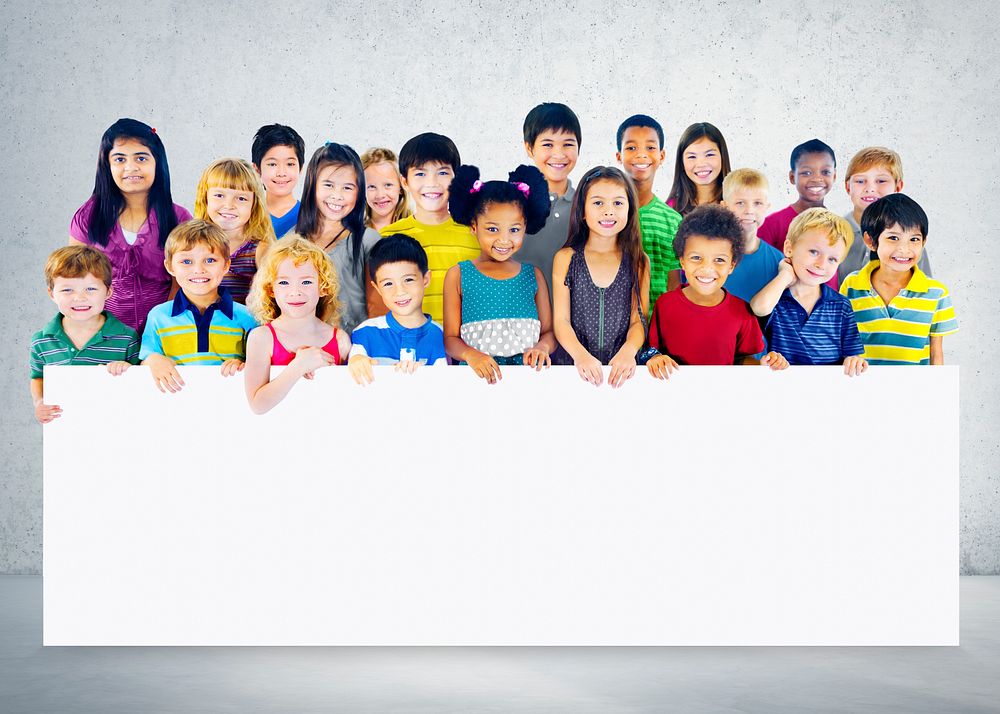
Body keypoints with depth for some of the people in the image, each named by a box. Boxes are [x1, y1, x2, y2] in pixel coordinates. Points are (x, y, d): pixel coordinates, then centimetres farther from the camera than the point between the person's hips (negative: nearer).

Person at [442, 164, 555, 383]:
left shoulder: (533, 275, 14)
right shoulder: (458, 276, 8)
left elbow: (549, 333, 15)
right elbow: (450, 338, 4)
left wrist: (541, 347, -8)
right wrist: (471, 355, -16)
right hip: (477, 375, -2)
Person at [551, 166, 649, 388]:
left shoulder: (638, 261, 7)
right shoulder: (566, 259, 5)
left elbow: (639, 320, 5)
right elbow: (561, 321, 1)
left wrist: (628, 351, -16)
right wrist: (581, 355, -18)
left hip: (620, 369, 0)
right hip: (571, 365, 0)